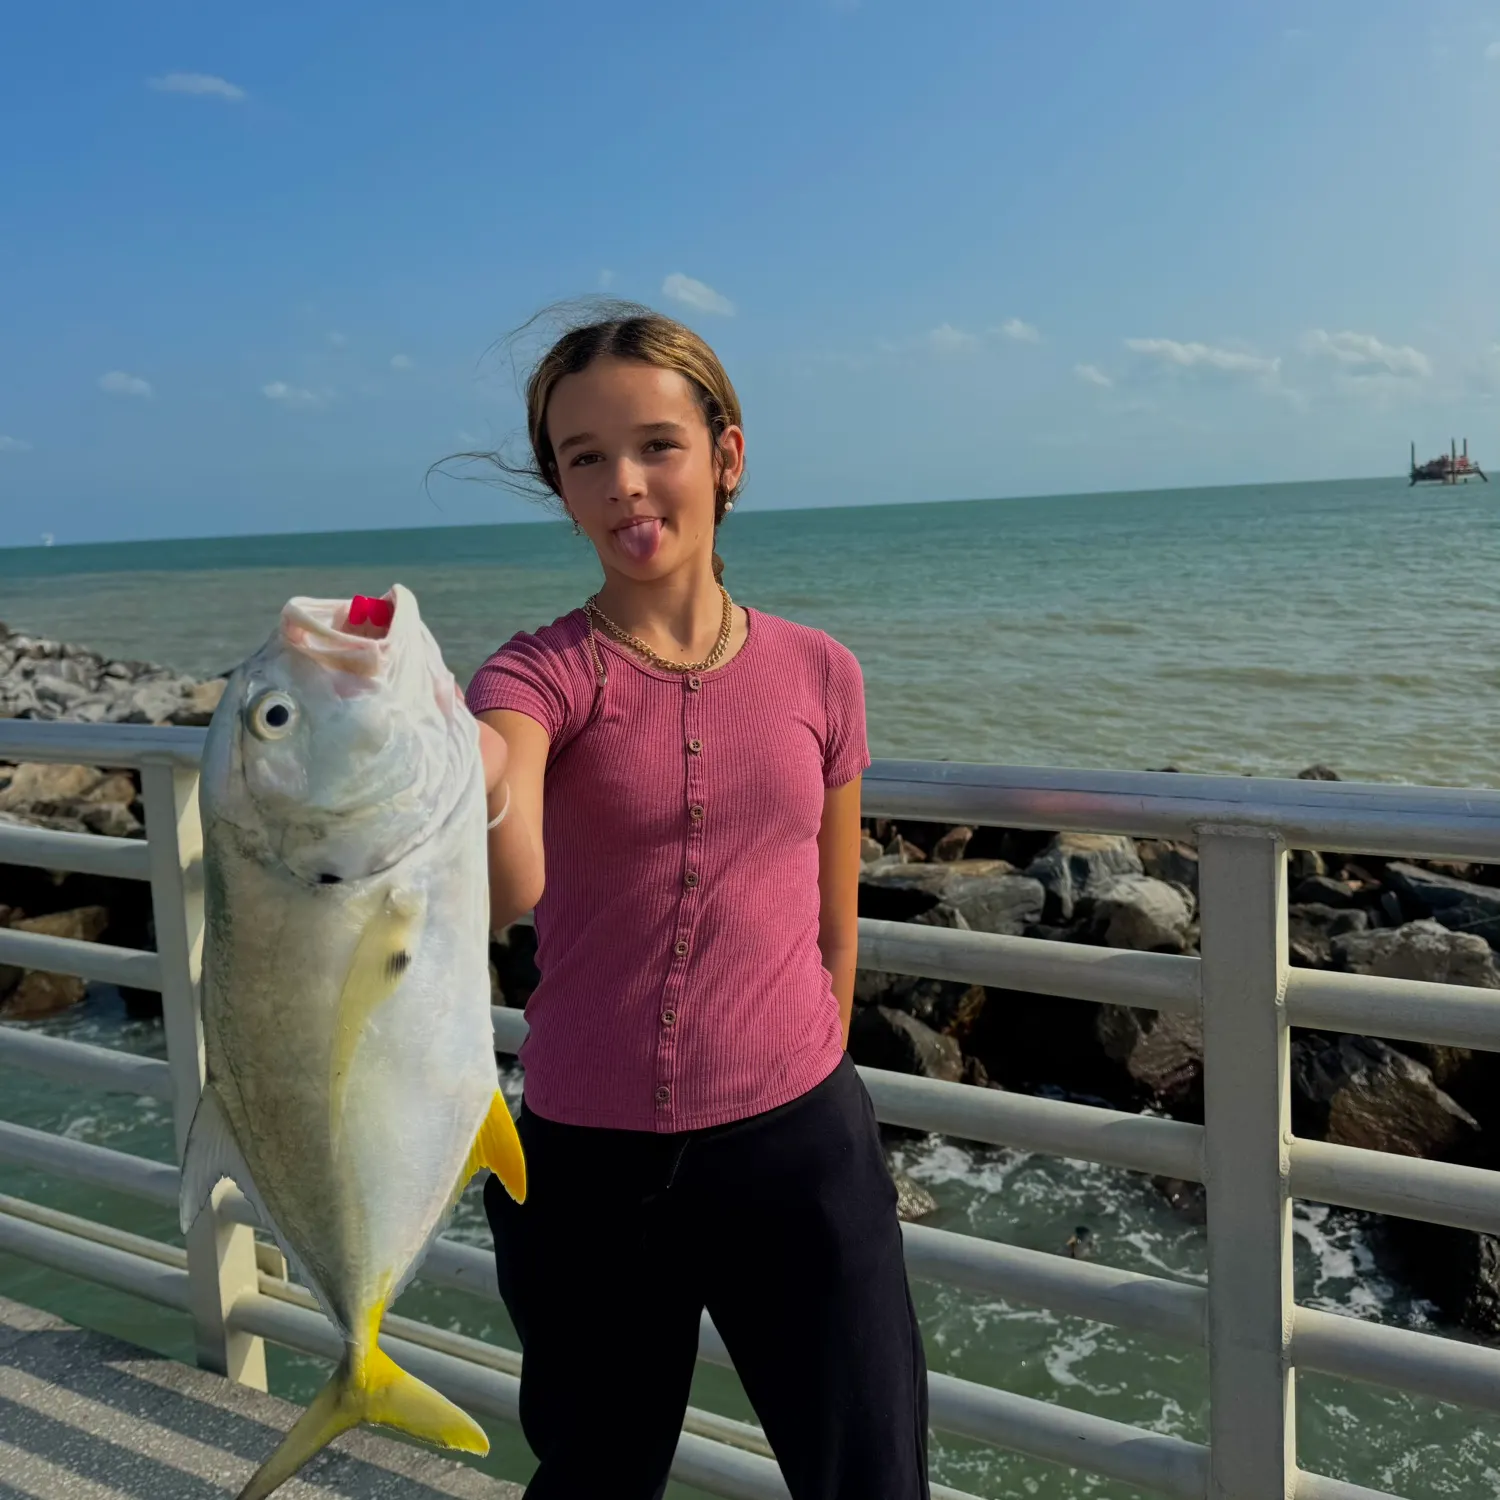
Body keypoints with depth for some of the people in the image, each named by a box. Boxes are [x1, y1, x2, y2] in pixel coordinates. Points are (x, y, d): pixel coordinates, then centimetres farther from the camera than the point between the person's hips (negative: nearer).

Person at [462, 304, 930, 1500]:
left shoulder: (817, 673, -1)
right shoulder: (541, 673, -8)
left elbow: (832, 927, 9)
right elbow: (508, 889, -30)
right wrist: (473, 792, -51)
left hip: (799, 1146, 1)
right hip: (589, 1164, -1)